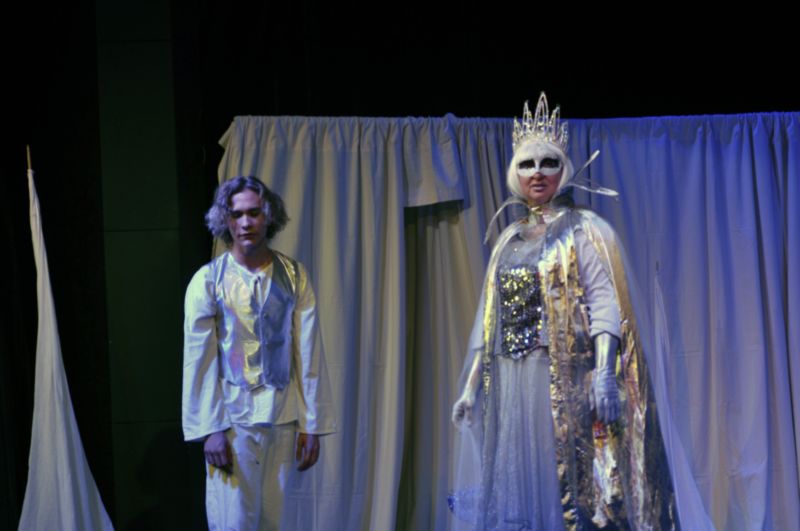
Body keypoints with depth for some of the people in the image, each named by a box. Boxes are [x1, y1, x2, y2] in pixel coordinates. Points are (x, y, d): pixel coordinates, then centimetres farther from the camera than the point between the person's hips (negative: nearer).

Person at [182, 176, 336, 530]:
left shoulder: (294, 276, 1)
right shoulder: (208, 281, -5)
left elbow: (308, 354, 0)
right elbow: (199, 361, -5)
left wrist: (312, 424, -1)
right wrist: (210, 429, -9)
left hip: (283, 419, 2)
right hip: (233, 418, -2)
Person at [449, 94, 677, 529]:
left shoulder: (585, 230, -1)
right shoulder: (509, 239, 16)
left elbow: (605, 303, -11)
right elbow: (489, 318, 17)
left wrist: (605, 373, -24)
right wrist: (470, 385, 13)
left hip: (566, 383, -5)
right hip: (511, 386, 5)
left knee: (566, 486, -4)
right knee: (516, 490, 7)